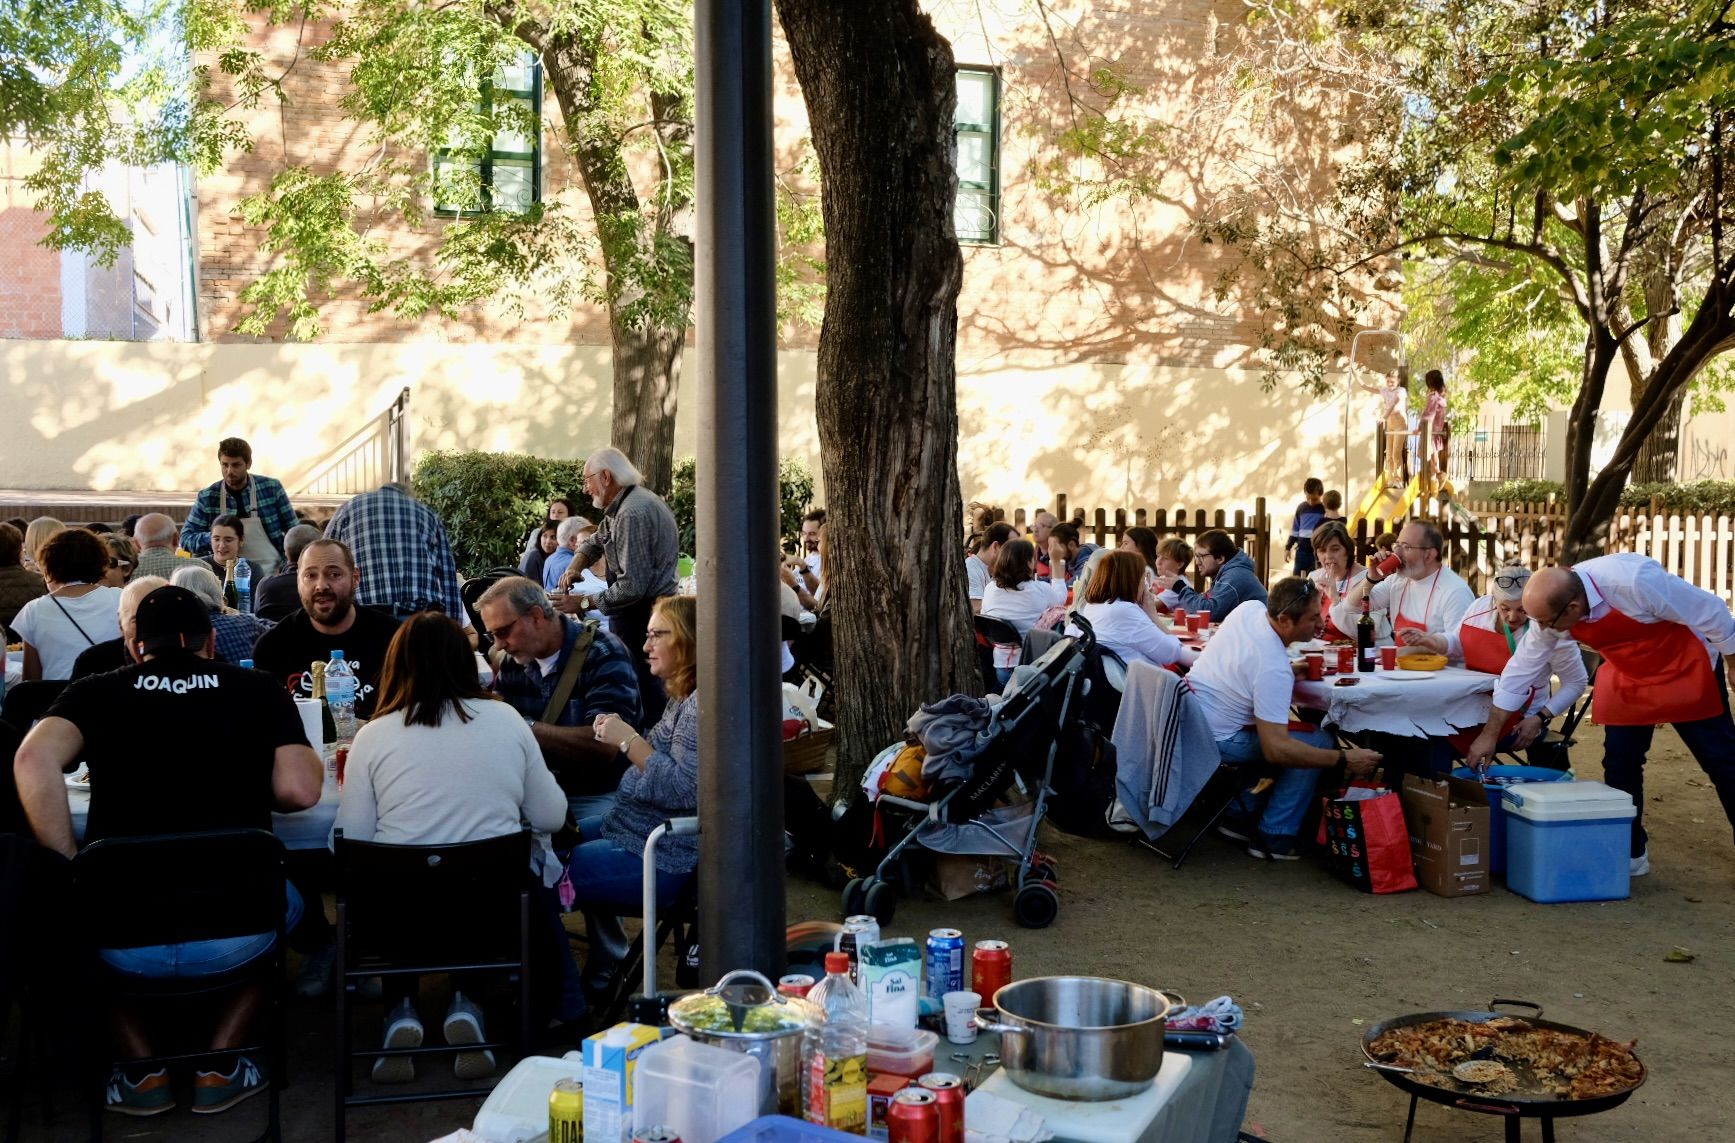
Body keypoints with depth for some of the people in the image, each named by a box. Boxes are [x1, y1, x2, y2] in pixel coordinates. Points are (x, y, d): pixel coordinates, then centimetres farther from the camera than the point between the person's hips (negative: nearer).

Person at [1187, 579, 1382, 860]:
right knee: (1319, 742, -5)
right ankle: (1275, 838, 0)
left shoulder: (1250, 608, -4)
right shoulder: (1274, 668, -28)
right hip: (1214, 741, -9)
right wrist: (1344, 760, -23)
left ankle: (1240, 815, 25)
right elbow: (1275, 750, -29)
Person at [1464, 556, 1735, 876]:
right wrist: (1490, 734, -6)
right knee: (1619, 764, 1)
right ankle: (1630, 854, 14)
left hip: (1686, 669, -5)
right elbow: (1522, 670, -8)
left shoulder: (1634, 580, -38)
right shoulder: (1551, 609, -20)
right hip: (1627, 678, 5)